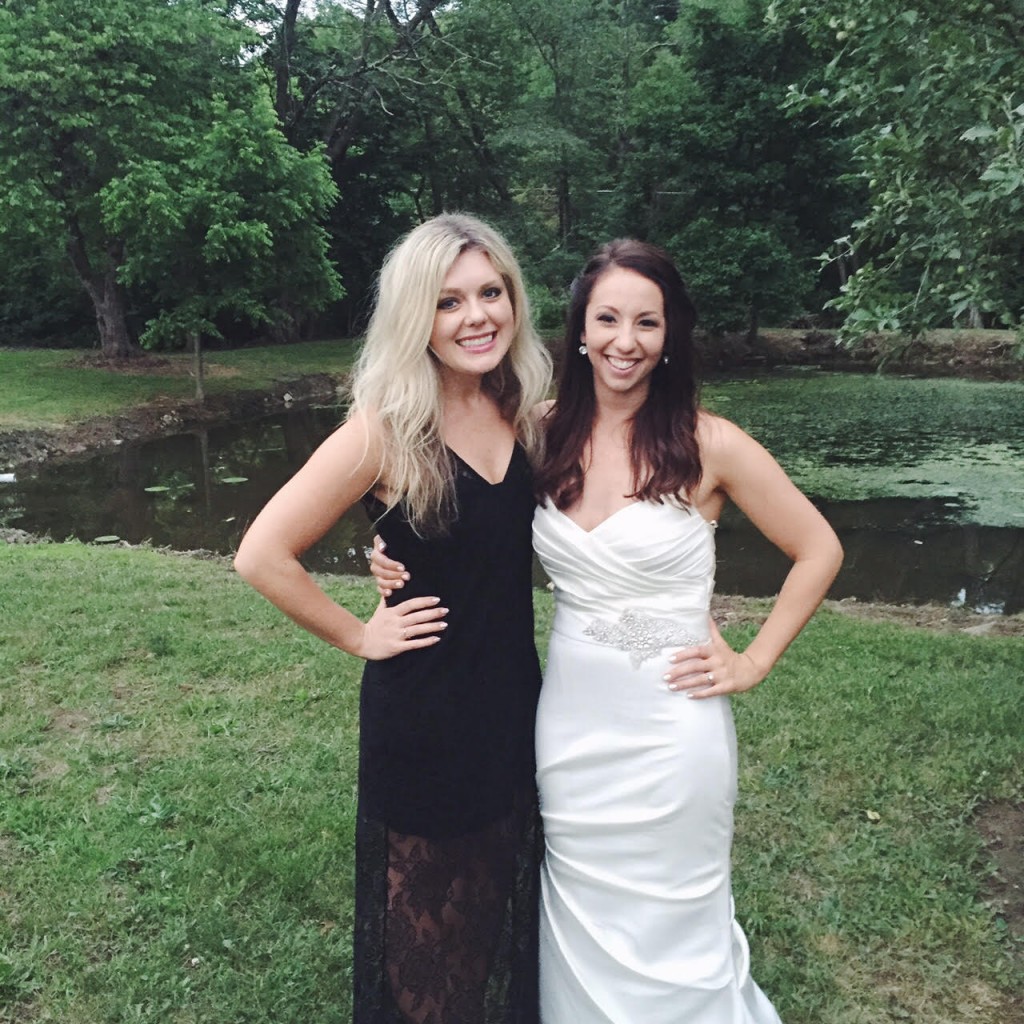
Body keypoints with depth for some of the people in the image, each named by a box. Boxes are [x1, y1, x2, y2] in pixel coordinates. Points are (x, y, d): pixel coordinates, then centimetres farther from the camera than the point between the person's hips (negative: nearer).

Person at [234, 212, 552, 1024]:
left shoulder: (522, 411, -3)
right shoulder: (385, 430, -20)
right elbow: (262, 556, -20)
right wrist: (359, 636, -12)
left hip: (514, 700, 6)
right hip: (422, 713, -5)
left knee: (501, 902, 24)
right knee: (430, 919, 17)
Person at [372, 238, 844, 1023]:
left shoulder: (708, 444, -12)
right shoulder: (546, 436, -1)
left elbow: (819, 551, -2)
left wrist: (754, 662, -5)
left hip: (670, 730, -3)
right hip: (569, 724, 4)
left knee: (669, 940, 14)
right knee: (580, 932, 20)